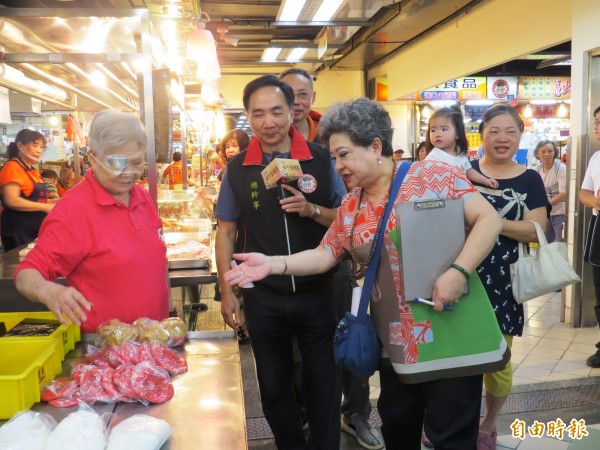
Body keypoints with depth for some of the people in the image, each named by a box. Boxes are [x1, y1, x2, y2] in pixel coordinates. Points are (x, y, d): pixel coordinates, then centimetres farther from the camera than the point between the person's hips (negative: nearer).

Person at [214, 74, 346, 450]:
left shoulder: (321, 159, -5)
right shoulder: (237, 168, -2)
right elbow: (226, 231, 3)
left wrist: (312, 210, -20)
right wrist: (227, 292, 1)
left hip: (317, 292, -1)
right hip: (262, 297, 1)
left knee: (323, 383, 14)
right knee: (274, 386, 17)